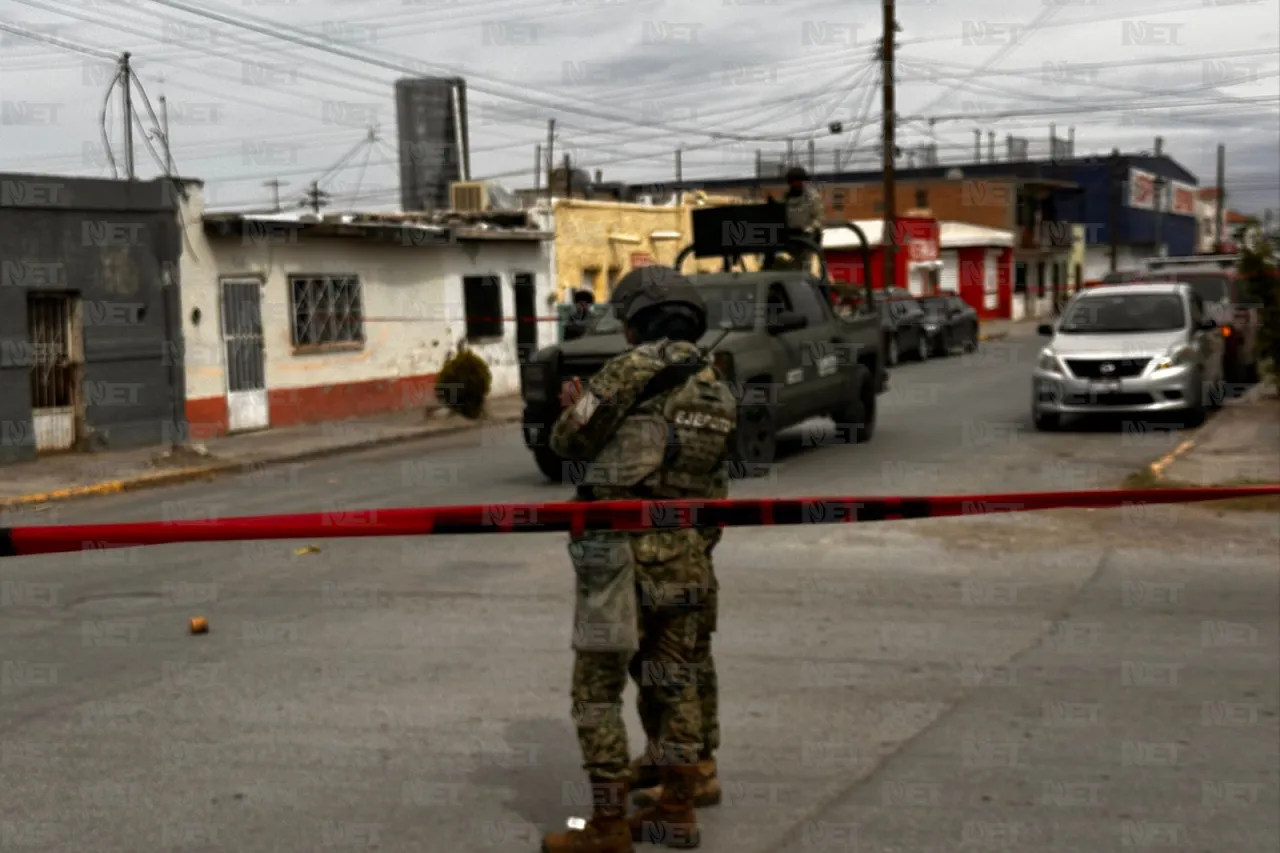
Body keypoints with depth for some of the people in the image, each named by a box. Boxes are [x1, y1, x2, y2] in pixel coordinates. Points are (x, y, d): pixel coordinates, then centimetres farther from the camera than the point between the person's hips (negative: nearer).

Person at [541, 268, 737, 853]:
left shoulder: (634, 368, -11)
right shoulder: (718, 392, 10)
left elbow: (569, 443, -5)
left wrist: (578, 409, 18)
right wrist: (587, 408, 22)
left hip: (619, 552, -7)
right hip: (681, 553, 7)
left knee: (597, 693, 3)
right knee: (675, 684, 17)